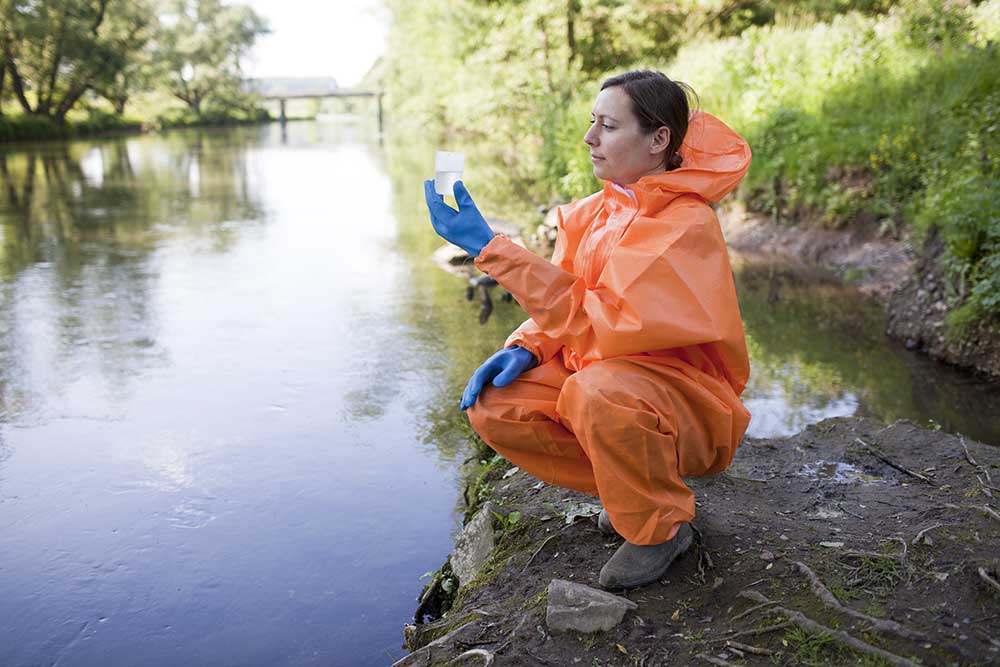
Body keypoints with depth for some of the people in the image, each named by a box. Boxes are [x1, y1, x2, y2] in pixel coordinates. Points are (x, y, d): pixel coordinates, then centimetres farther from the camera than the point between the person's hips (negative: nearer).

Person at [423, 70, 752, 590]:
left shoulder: (687, 225, -21)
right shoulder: (598, 211, 2)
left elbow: (599, 320, -30)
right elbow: (566, 301, 9)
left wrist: (490, 247, -30)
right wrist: (525, 349, -14)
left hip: (690, 407, -7)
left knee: (597, 391, -38)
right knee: (491, 406, -12)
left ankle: (662, 526, -8)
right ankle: (630, 486, 6)